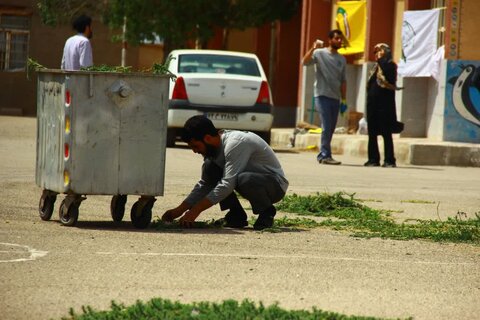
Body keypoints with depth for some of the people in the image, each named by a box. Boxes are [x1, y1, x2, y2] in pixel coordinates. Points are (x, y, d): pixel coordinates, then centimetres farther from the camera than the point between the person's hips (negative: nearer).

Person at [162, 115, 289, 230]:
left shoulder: (236, 143, -28)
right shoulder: (213, 148, -1)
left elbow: (227, 185, -34)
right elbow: (204, 184, 8)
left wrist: (195, 211, -33)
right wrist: (180, 210, -2)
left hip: (276, 185, -8)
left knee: (243, 179, -39)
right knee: (210, 168, -9)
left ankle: (266, 211, -10)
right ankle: (236, 216, -1)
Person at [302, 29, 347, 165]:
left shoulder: (342, 59, 15)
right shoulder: (320, 53, -2)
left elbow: (343, 81, 16)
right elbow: (305, 61, -18)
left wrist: (344, 99, 12)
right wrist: (314, 48, -28)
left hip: (335, 98, 6)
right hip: (322, 96, -6)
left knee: (331, 129, 7)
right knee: (327, 127, -13)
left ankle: (322, 155, 15)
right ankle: (325, 155, -12)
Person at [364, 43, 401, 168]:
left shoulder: (390, 65, -2)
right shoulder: (376, 67, 19)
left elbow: (386, 70, -24)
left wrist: (380, 59, -13)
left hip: (384, 102, -8)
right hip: (373, 102, 8)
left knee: (386, 133, -7)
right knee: (372, 133, 8)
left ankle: (389, 160, -5)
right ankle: (373, 159, 14)